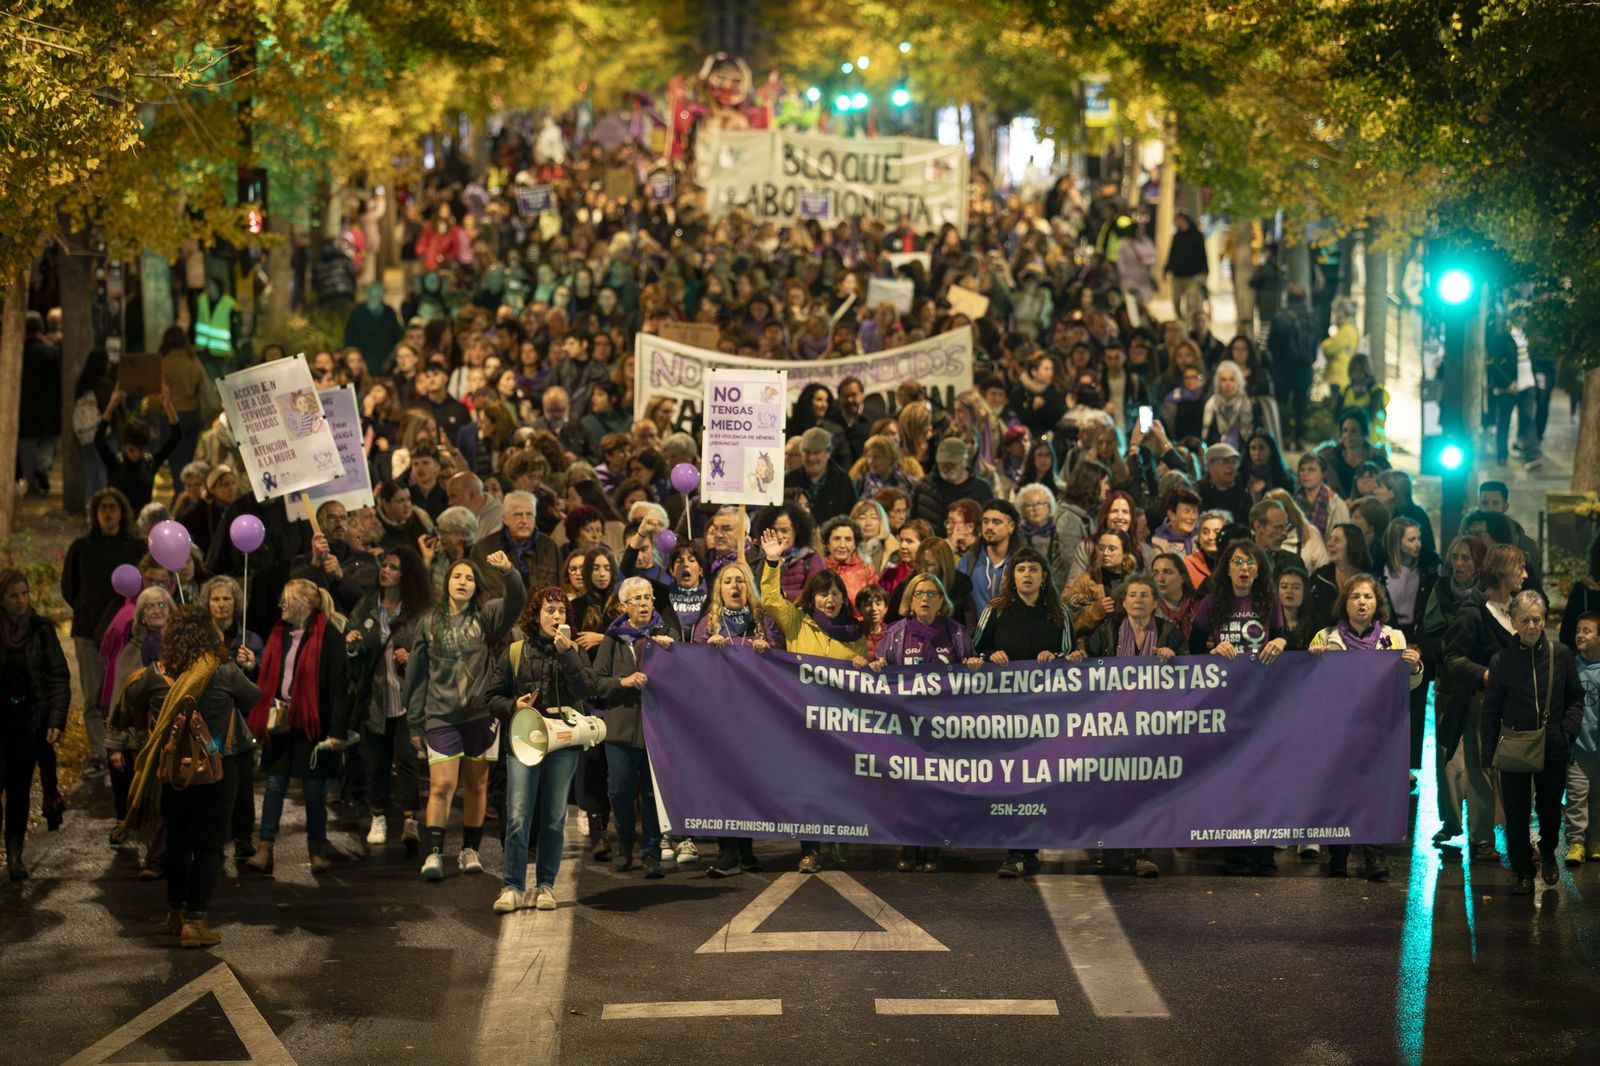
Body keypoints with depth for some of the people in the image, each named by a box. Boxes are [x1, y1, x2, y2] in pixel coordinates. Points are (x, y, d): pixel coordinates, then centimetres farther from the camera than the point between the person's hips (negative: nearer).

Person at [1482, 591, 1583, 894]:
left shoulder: (1560, 654, -3)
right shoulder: (1502, 661, -5)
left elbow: (1576, 698, 8)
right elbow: (1491, 712, 1)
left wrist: (1567, 729, -7)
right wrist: (1489, 754, -1)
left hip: (1554, 749, 1)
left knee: (1551, 809, 14)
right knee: (1516, 813, 3)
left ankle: (1548, 854, 42)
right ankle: (1522, 872, 18)